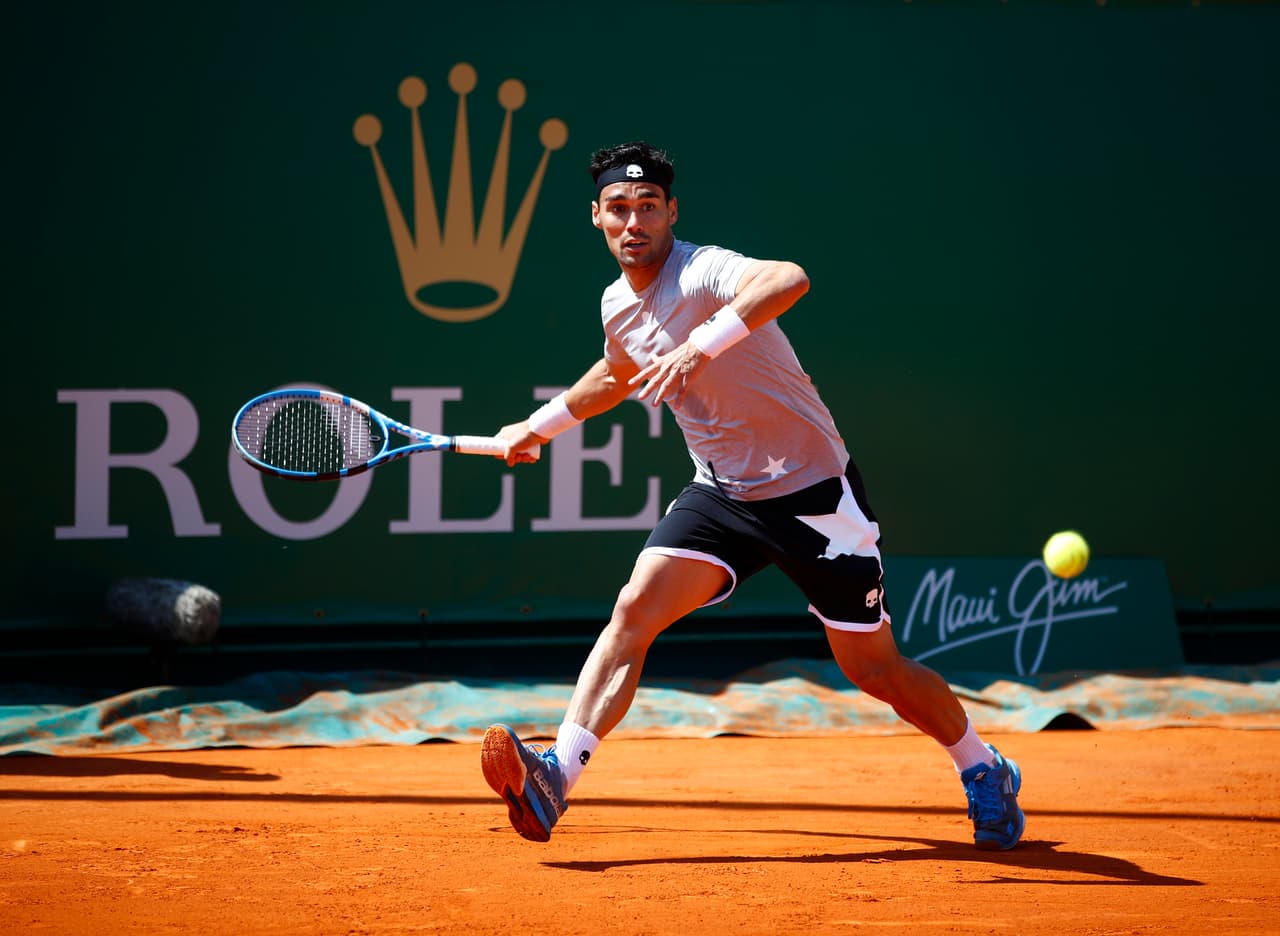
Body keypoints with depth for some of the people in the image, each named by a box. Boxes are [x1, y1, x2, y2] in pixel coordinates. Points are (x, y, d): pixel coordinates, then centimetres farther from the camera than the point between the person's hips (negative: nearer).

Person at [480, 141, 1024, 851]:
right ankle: (556, 777, -24)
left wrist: (699, 346, -55)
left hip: (812, 492, -6)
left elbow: (790, 280, -46)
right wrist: (541, 425, 36)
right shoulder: (617, 306, 3)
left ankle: (985, 771, 28)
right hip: (720, 493, 6)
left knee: (872, 667, 4)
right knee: (635, 609, -17)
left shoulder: (704, 272, -22)